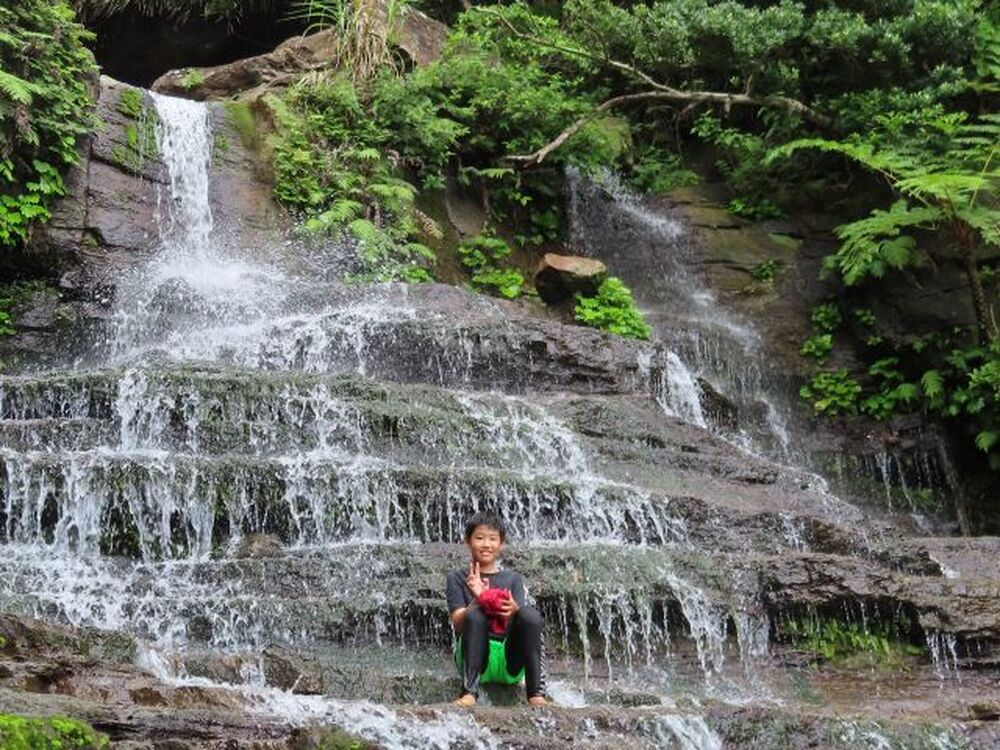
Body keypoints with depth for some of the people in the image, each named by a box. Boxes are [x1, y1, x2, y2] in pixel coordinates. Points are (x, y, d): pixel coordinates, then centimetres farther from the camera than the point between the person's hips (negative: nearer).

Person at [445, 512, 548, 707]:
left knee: (530, 613, -26)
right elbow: (458, 623, -2)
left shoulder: (513, 579, 17)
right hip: (475, 659, -1)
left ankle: (535, 693, -31)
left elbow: (524, 620, 1)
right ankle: (469, 692, -37)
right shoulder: (457, 579, 12)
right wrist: (477, 600, -22)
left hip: (510, 662, 1)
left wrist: (513, 611, -23)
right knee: (475, 615, -31)